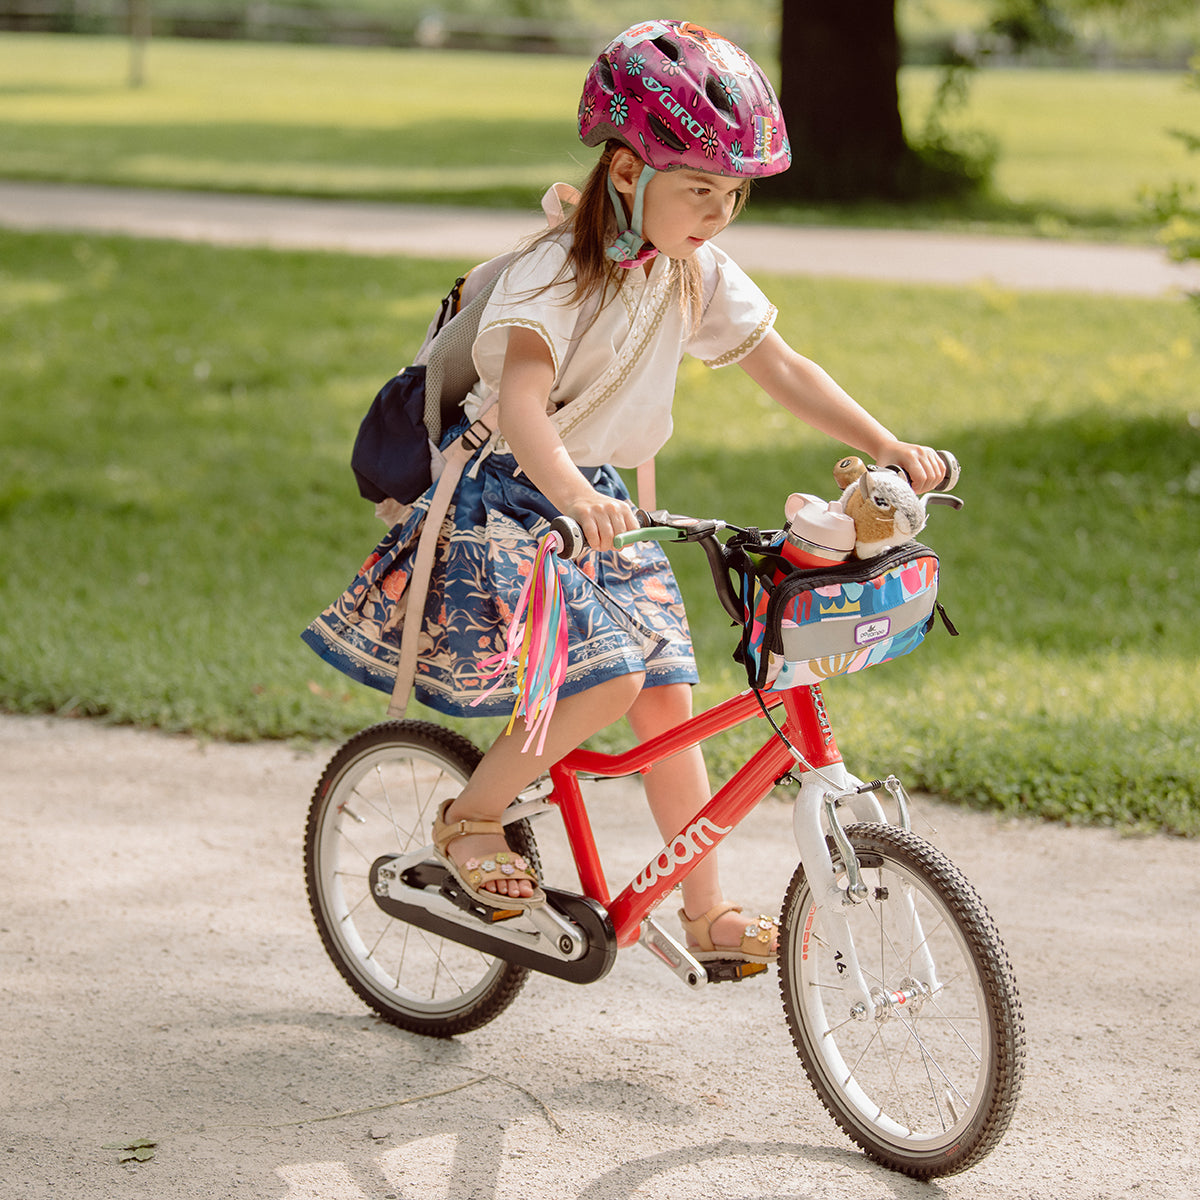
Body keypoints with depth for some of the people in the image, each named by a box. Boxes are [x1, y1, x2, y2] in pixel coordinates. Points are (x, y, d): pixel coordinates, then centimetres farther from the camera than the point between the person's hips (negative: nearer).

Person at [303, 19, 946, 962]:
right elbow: (523, 402, -37)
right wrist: (573, 497, -56)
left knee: (668, 698, 1)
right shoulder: (558, 272, -23)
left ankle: (708, 916, 10)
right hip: (511, 498, -7)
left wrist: (887, 447, -9)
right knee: (609, 676, -23)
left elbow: (784, 369, 3)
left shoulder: (700, 275, -2)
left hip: (606, 501, 7)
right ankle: (470, 818, -2)